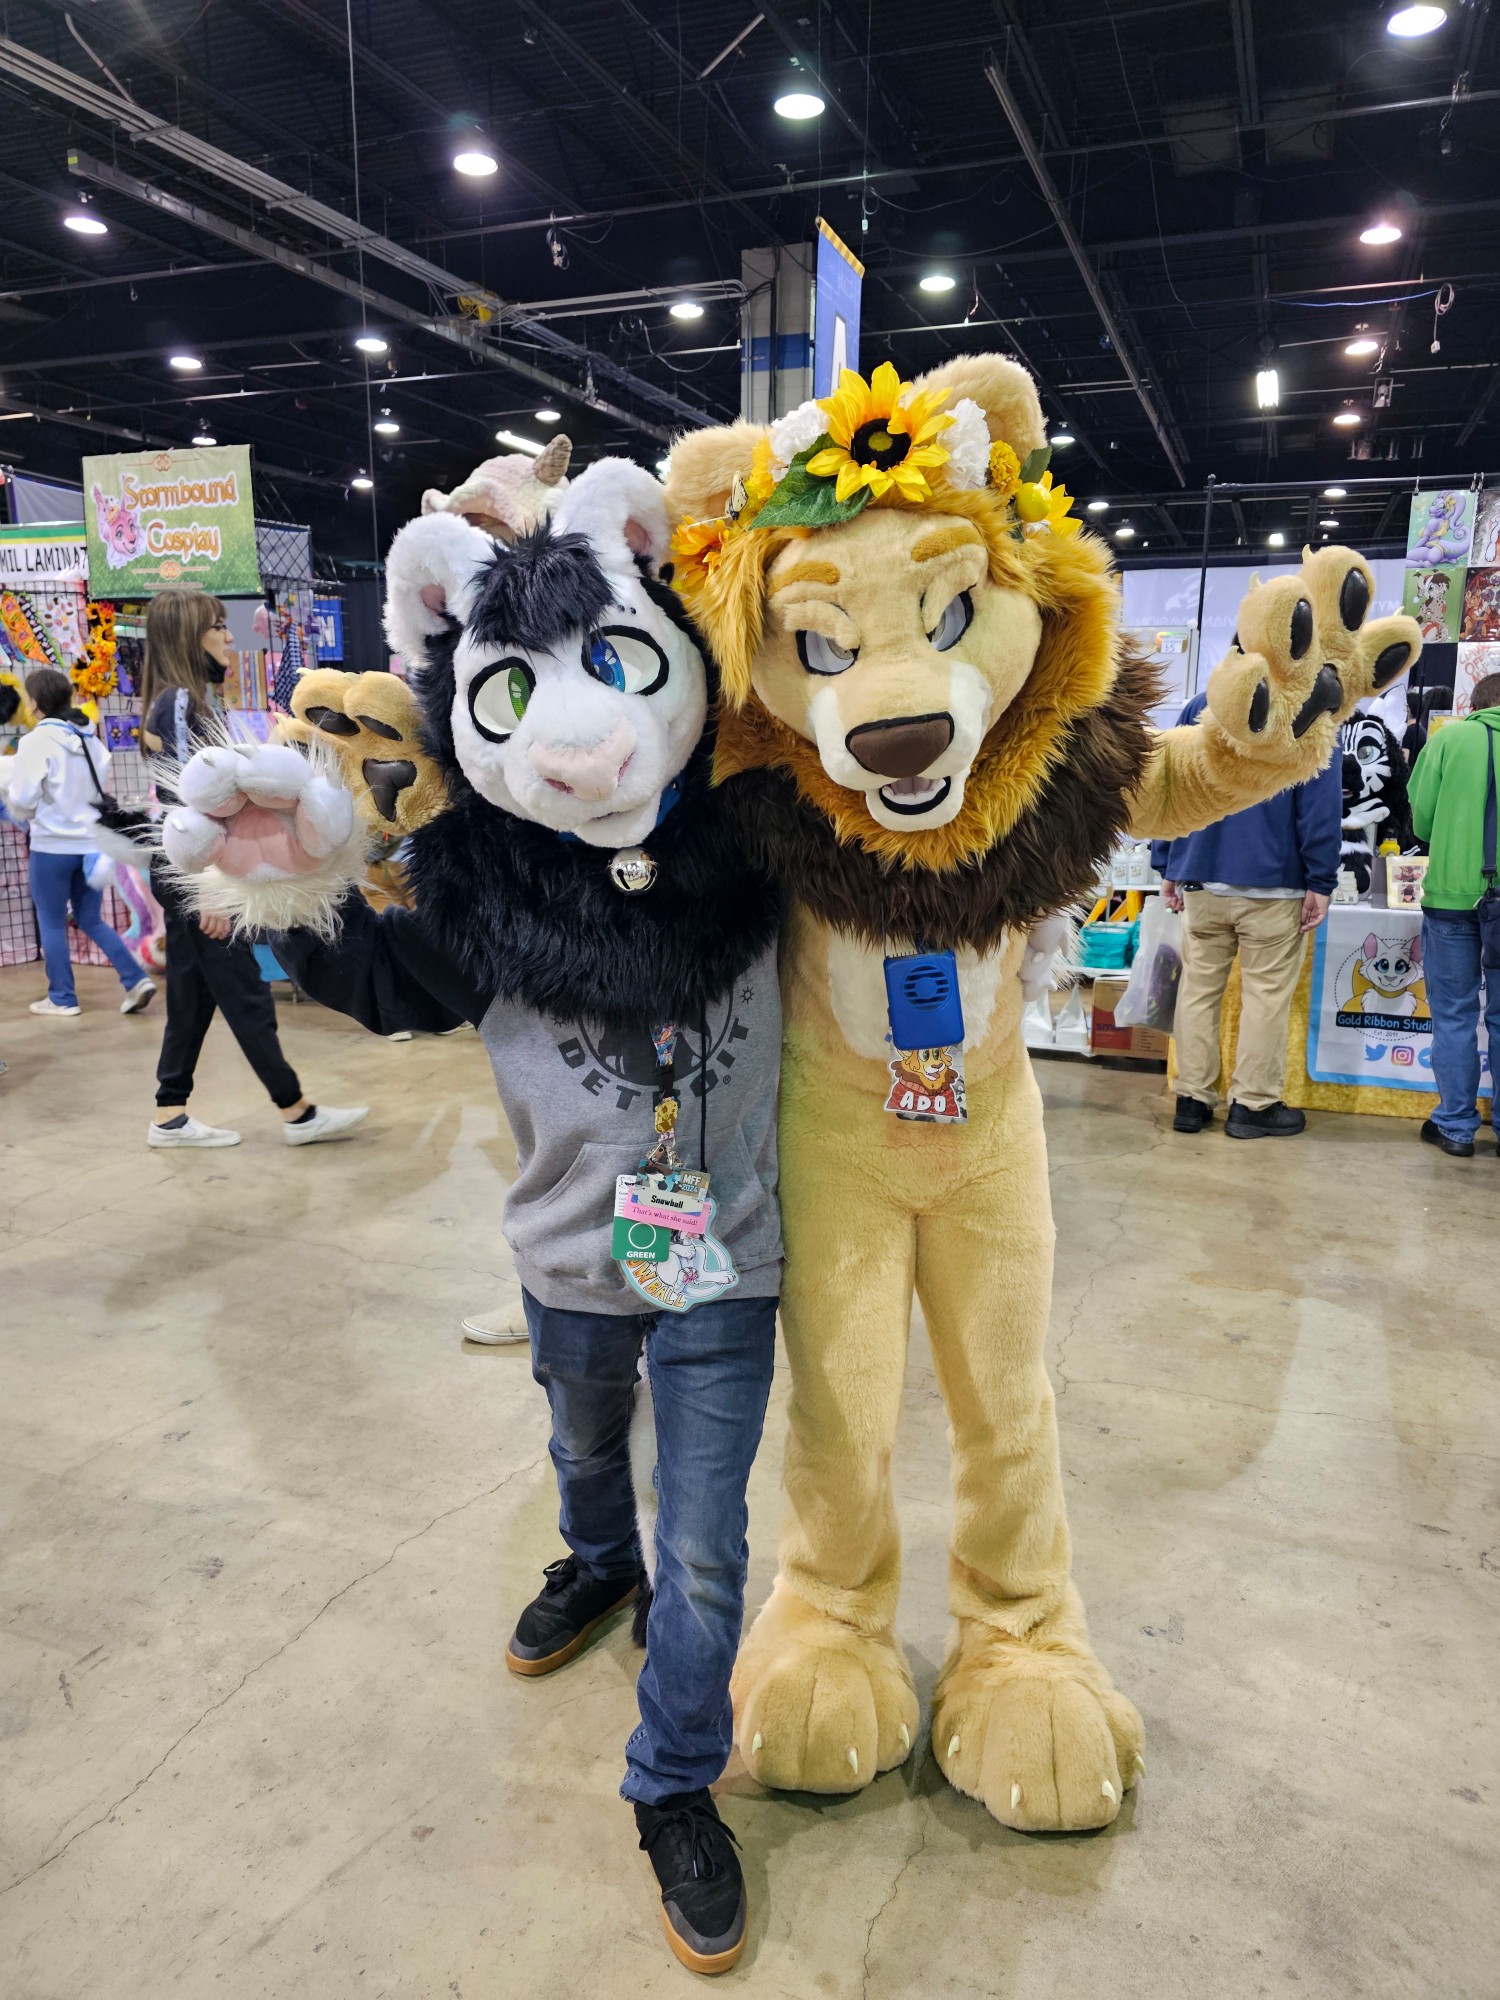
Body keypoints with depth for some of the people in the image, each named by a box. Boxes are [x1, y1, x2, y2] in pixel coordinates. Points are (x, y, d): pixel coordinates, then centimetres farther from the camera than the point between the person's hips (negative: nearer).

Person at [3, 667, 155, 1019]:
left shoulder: (38, 740, -13)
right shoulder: (90, 738, 6)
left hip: (52, 844, -6)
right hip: (91, 842, 6)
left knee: (52, 924, 9)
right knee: (91, 920, 16)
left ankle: (62, 999, 14)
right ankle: (137, 979, 2)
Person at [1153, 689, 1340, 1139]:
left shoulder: (1198, 707, 9)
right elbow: (1321, 804, -8)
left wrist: (1167, 866, 13)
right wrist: (1320, 883, -6)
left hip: (1199, 881, 4)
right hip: (1273, 885, -3)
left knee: (1198, 989, 9)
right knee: (1266, 994, 4)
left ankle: (1192, 1100, 13)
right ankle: (1254, 1104, 9)